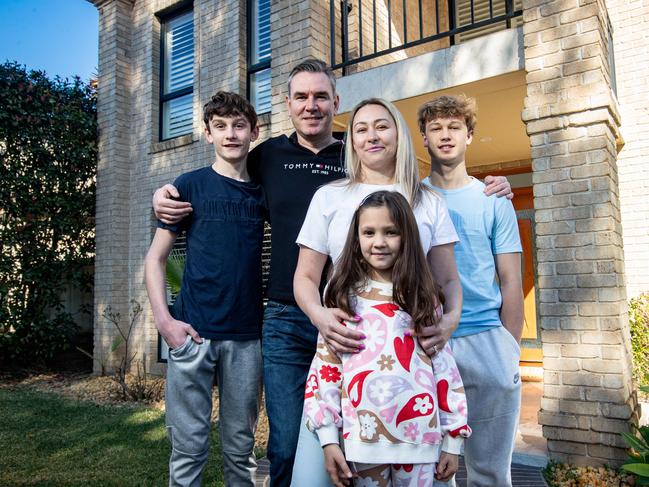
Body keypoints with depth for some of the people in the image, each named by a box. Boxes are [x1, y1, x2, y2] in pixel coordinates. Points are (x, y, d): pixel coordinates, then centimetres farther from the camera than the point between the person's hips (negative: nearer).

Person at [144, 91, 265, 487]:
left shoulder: (263, 190, 8)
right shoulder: (190, 185, 2)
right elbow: (156, 257, 3)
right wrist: (164, 319, -8)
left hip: (247, 335, 2)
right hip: (194, 332, -2)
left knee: (241, 447, 13)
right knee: (189, 446, 6)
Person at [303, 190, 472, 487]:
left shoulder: (424, 298, 3)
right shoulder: (342, 295, 0)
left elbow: (444, 367, 4)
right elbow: (325, 365, -2)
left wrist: (453, 438, 4)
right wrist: (328, 437, -5)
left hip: (420, 435, 1)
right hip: (364, 436, 0)